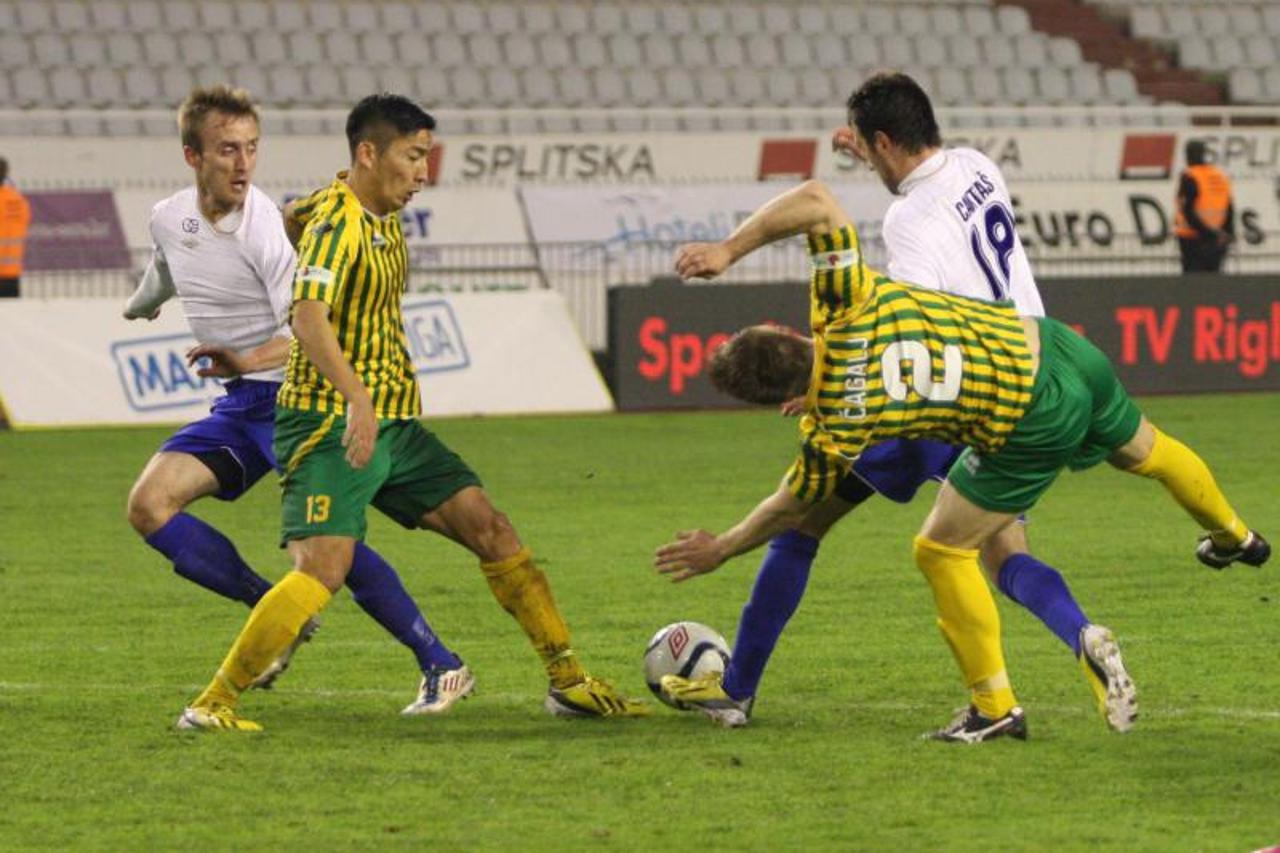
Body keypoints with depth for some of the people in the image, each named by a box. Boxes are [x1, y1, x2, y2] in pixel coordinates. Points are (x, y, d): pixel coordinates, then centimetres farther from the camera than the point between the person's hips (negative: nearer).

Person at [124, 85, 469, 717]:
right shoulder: (169, 220, 3)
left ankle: (441, 666, -11)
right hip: (241, 405, 7)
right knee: (149, 504, -8)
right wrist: (138, 306, 49)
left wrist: (249, 361, -39)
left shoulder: (267, 227, -19)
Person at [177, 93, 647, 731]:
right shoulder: (336, 222, -16)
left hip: (394, 424, 9)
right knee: (324, 567, -22)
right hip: (332, 425, -9)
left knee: (492, 530, 6)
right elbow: (307, 316, -31)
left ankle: (568, 682, 14)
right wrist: (358, 399, -42)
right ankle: (212, 704, -14)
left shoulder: (385, 219, 14)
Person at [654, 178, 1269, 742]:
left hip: (1032, 428, -7)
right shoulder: (847, 306, -14)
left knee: (940, 551, 5)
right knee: (1144, 451, 35)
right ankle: (1234, 536, 64)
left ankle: (995, 707, 14)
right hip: (1049, 345, 7)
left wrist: (718, 550, 11)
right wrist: (729, 249, -11)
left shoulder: (832, 430, -21)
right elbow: (816, 199, -14)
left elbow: (791, 508, -3)